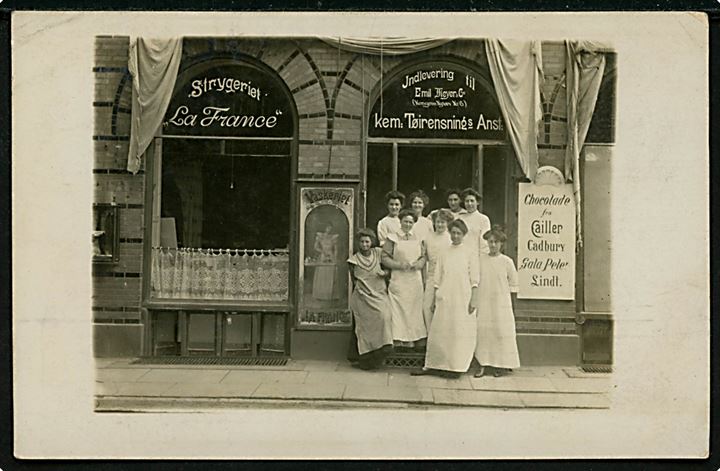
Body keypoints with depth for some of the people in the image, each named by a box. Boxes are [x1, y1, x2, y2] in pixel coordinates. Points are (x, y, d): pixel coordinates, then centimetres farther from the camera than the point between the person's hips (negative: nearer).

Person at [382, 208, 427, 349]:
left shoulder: (418, 239, 12)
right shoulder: (393, 238, 1)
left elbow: (424, 257, 12)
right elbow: (385, 257, -4)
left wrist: (418, 264, -9)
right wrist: (399, 265, -15)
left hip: (415, 279, 3)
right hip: (398, 279, -3)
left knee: (413, 308, 3)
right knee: (398, 308, -5)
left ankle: (410, 339, 10)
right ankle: (397, 338, 0)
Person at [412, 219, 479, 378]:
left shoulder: (469, 252, 3)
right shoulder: (444, 253, 11)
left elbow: (474, 279, 0)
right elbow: (437, 279, 13)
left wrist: (473, 300, -7)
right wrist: (435, 298, 7)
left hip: (463, 299, -2)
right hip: (445, 298, 3)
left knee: (460, 332, 0)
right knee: (439, 331, 2)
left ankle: (456, 367, 8)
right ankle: (432, 366, 8)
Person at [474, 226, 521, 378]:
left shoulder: (507, 261, -2)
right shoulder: (480, 259, 3)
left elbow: (513, 284, 5)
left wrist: (509, 302, 5)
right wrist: (474, 301, 8)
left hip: (501, 303, -2)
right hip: (483, 302, 2)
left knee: (501, 331, 0)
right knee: (482, 330, -1)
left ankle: (503, 365, 10)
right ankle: (484, 364, 6)